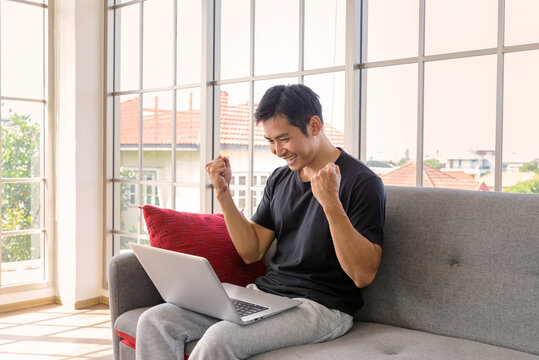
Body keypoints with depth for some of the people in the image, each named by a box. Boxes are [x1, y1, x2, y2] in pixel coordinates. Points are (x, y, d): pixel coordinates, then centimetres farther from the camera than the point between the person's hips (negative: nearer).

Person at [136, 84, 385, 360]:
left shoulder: (362, 182, -9)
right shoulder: (280, 179, 12)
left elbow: (363, 275, -16)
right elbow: (251, 251, 10)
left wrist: (331, 203, -26)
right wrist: (223, 193, 0)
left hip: (321, 307, -6)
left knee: (219, 338, -32)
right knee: (155, 320, -9)